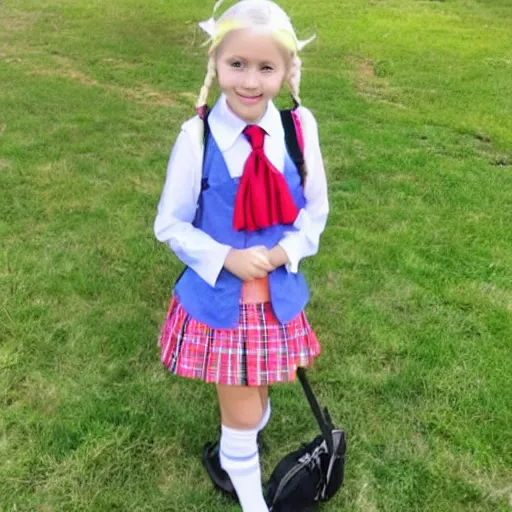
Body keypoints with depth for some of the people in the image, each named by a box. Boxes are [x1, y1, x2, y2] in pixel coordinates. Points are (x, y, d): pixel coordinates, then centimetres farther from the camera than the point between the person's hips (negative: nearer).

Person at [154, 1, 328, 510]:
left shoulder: (299, 129, -11)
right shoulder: (197, 136, -17)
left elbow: (314, 211, 1)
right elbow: (171, 224, -8)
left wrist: (282, 253, -15)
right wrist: (228, 259, -19)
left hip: (277, 293, 3)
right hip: (218, 296, -2)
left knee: (254, 402, 22)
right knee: (243, 413, 8)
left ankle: (231, 455, 56)